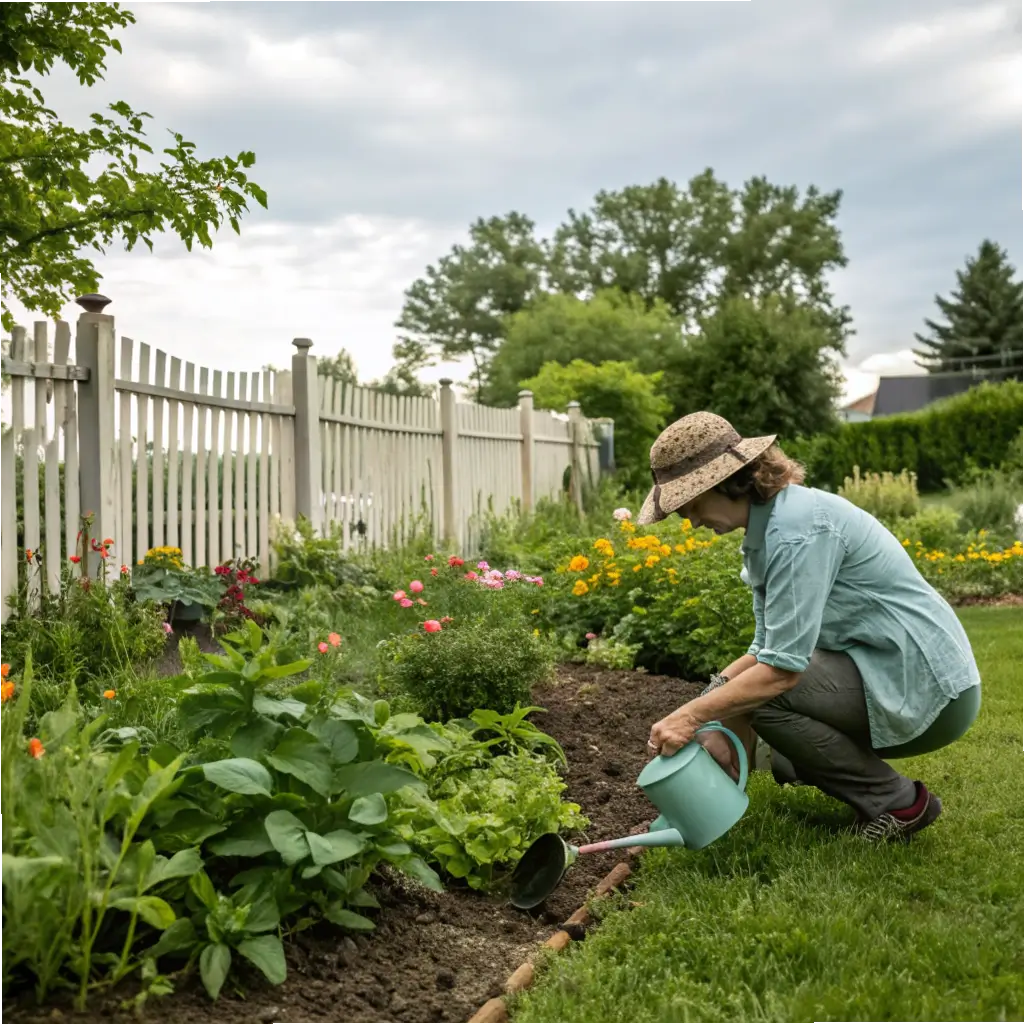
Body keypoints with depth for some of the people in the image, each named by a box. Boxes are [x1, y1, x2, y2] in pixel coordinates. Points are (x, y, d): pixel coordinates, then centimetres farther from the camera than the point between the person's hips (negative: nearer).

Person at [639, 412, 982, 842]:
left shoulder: (797, 528, -23)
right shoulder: (765, 526, 7)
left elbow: (782, 666, -26)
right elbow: (769, 648, 7)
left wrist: (692, 715, -21)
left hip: (931, 688, -10)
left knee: (763, 693, -20)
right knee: (732, 692, 10)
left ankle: (898, 803, -4)